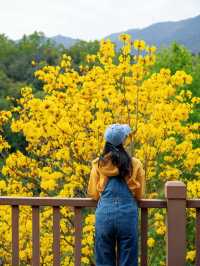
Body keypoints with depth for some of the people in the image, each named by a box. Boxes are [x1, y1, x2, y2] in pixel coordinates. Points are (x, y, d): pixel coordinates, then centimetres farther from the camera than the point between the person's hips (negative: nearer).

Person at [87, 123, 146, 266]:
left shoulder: (98, 164, 1)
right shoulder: (135, 164, -1)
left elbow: (93, 194, 6)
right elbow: (140, 195, 7)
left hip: (104, 214, 1)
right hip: (128, 215, -1)